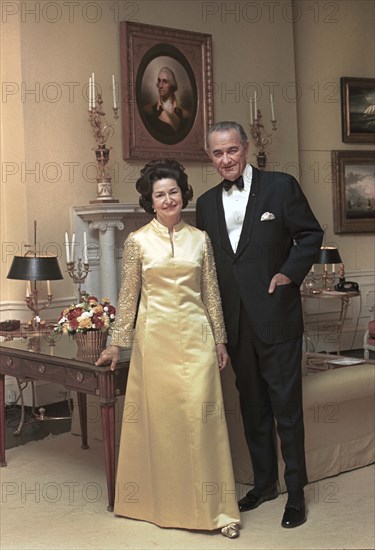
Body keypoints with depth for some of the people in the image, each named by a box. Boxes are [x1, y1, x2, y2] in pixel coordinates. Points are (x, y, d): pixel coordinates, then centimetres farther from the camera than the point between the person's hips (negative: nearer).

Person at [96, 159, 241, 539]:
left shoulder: (200, 239, 7)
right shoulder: (138, 241, 1)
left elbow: (211, 293, 10)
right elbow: (128, 296, 5)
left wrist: (220, 339, 8)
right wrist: (117, 344, 4)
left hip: (195, 335, 1)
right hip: (156, 336, -1)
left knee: (202, 414, -3)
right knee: (159, 416, 4)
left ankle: (216, 508, 6)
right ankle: (165, 502, 20)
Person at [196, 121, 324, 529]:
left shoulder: (281, 186, -3)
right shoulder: (207, 202, 10)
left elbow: (311, 234, 0)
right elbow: (207, 261, 13)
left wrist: (289, 272, -12)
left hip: (275, 316, -5)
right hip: (235, 322, 5)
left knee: (286, 404, 1)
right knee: (252, 404, 14)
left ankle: (295, 492, 14)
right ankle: (264, 482, 28)